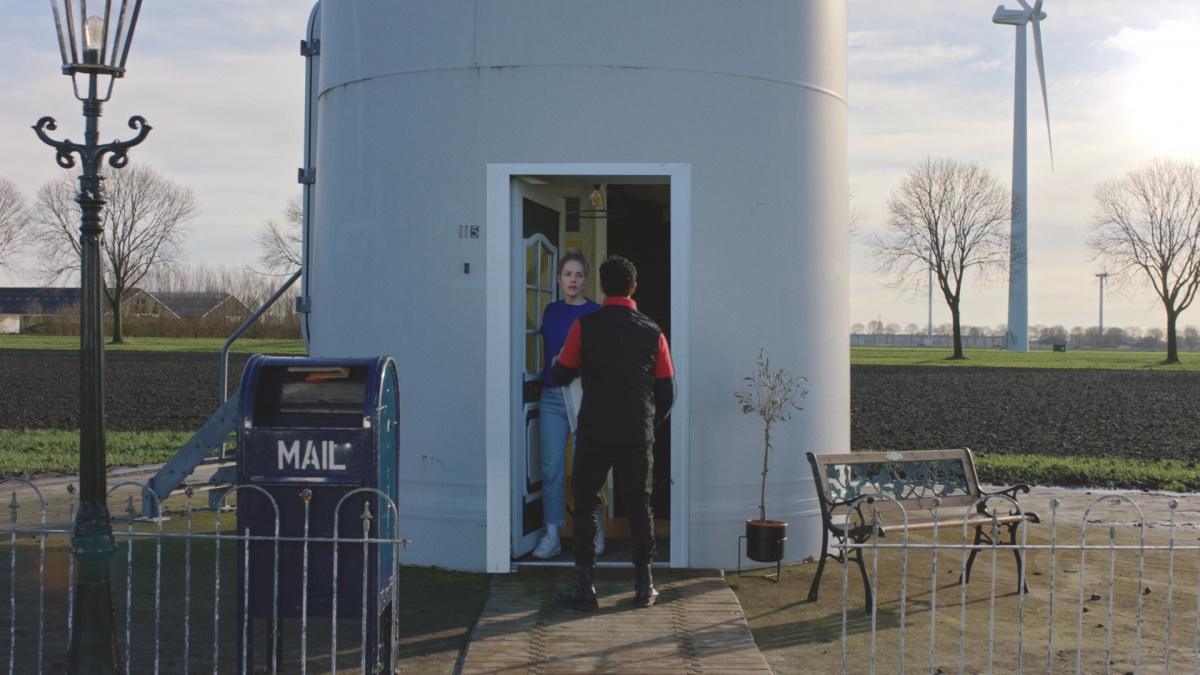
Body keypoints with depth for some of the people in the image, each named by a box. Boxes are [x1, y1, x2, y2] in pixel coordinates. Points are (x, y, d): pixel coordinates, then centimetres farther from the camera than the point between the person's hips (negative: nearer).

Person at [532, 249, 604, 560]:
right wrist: (548, 370, 12)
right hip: (552, 397, 4)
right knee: (551, 470, 2)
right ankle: (552, 536, 9)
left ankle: (595, 534, 12)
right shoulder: (550, 311, 11)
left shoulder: (596, 313, -1)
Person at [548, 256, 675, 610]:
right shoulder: (652, 332, 3)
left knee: (585, 505, 6)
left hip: (594, 431, -2)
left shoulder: (585, 326, -4)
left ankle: (584, 588, 2)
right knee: (639, 506, 12)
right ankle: (644, 586, 14)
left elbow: (560, 376, 1)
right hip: (638, 434, 2)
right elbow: (667, 391, 6)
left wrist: (557, 363, 24)